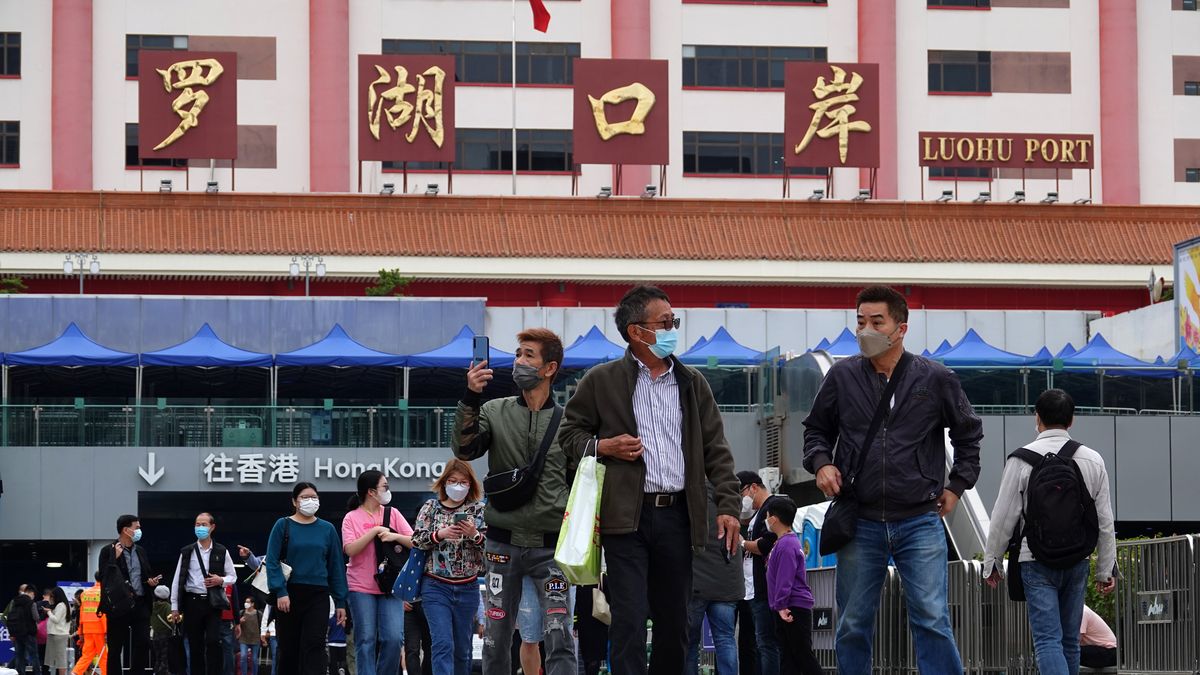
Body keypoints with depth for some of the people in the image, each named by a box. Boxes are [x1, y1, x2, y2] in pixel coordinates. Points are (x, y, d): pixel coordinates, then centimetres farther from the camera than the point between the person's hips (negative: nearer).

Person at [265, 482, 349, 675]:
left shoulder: (327, 529, 9)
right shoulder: (283, 526, 3)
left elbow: (337, 566, 9)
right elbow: (272, 561, -3)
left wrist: (340, 601, 5)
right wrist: (280, 592, -15)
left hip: (318, 596, 1)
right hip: (289, 596, -1)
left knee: (314, 647, -10)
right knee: (288, 649, 4)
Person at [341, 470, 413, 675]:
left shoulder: (392, 514, 9)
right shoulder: (352, 518, 1)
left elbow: (414, 542, 5)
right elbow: (350, 549, -11)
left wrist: (395, 536, -12)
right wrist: (374, 531, -13)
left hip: (390, 586, 2)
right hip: (361, 588, -2)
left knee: (394, 638, -9)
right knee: (366, 640, -2)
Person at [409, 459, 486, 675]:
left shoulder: (479, 510, 5)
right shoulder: (431, 507, 6)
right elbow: (417, 540, -1)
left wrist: (474, 534, -21)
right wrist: (440, 534, -17)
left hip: (468, 587, 2)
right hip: (436, 586, -2)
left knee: (462, 647, 10)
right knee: (443, 644, -13)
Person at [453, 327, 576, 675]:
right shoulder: (495, 411, 5)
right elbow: (465, 449, -12)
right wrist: (470, 399, -23)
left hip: (549, 545, -1)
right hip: (503, 542, 1)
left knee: (559, 639, -11)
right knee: (496, 640, 7)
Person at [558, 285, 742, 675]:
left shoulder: (692, 383, 13)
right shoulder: (602, 381, 4)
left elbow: (716, 449, 12)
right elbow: (569, 433, 12)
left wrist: (728, 505, 1)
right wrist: (604, 446, -8)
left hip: (677, 515, 4)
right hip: (627, 515, -3)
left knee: (674, 621, 8)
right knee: (630, 619, -9)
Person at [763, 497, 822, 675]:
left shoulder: (786, 545, -16)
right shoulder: (784, 542, 15)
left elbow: (785, 579, -21)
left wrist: (781, 605, -22)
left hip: (794, 609, -10)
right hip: (788, 609, 10)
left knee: (803, 655, -9)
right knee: (787, 656, 8)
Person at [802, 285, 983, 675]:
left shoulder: (935, 379, 1)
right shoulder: (842, 377, 4)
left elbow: (968, 434, 15)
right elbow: (816, 429, 19)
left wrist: (957, 486, 9)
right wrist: (821, 463, 0)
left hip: (920, 522, -2)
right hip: (860, 524, 2)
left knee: (932, 620, -8)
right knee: (852, 627, 7)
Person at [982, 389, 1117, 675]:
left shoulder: (1022, 460, -7)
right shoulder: (1093, 460, 4)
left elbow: (1004, 517, -5)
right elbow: (1105, 521, 7)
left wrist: (991, 562, 6)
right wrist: (1106, 570, 15)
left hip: (1037, 561, -4)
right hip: (1078, 561, 4)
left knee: (1048, 641, -9)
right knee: (1070, 640, 13)